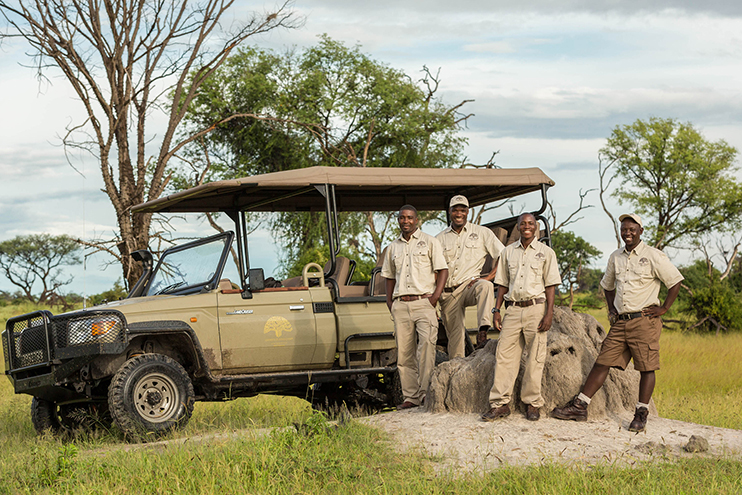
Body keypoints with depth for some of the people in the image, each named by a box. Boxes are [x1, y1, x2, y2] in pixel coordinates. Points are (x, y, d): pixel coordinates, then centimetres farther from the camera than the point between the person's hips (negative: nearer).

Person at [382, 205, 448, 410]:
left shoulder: (430, 242, 6)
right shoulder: (393, 247, 18)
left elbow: (443, 270, 2)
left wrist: (435, 297, -10)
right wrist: (390, 304, 10)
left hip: (423, 302, -4)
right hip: (400, 305, 4)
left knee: (426, 343, -21)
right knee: (404, 353, 2)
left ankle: (425, 393, -21)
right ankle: (410, 397, 6)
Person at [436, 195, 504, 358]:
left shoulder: (482, 232, 7)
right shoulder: (440, 238, 14)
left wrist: (489, 277, -10)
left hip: (468, 286, -3)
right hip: (447, 294, 3)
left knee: (485, 286, -37)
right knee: (454, 337, -1)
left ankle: (483, 330, -46)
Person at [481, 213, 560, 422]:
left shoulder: (545, 252, 5)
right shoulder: (508, 252, 14)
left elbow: (550, 285, 1)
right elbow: (502, 284, 16)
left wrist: (549, 313, -8)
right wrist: (497, 310, 7)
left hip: (535, 308, -3)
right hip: (512, 308, 3)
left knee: (535, 358, -2)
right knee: (504, 355, -3)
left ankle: (532, 404, 5)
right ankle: (500, 403, -1)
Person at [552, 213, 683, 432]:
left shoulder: (653, 256, -4)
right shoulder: (615, 257, 14)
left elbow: (675, 281, -3)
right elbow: (607, 285, 30)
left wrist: (663, 309, -7)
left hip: (644, 321, -5)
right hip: (620, 322, 5)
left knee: (646, 367, -4)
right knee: (602, 363, 2)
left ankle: (641, 414, 3)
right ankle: (579, 406, 1)